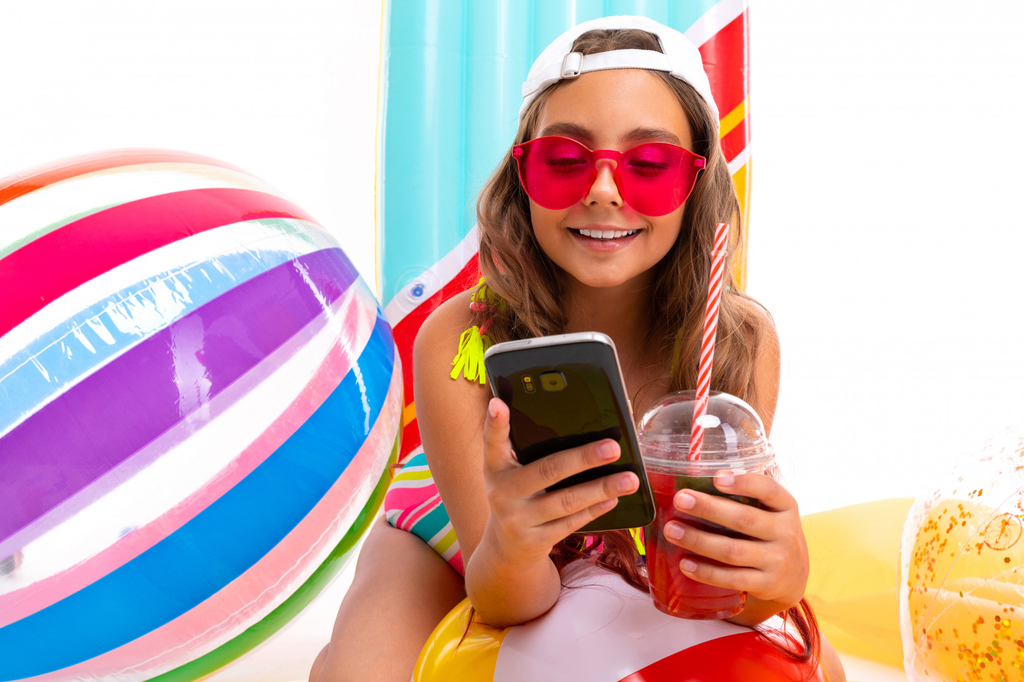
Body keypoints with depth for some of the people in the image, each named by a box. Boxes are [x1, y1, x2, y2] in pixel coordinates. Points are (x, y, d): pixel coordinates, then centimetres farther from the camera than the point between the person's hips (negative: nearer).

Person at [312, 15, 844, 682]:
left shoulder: (743, 340, -27)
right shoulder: (457, 344, -31)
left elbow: (708, 588, -24)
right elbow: (509, 603, -28)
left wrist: (779, 578, -47)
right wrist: (507, 551, -52)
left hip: (636, 550, 2)